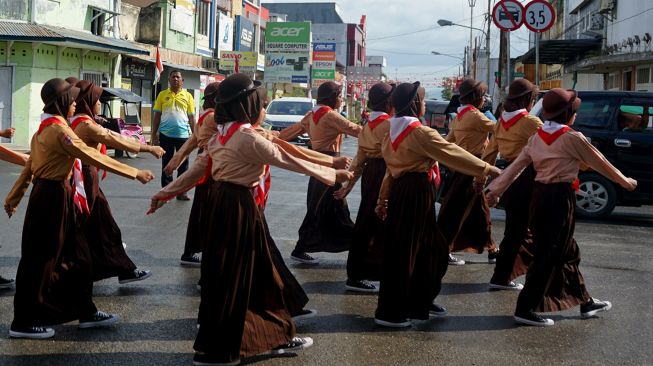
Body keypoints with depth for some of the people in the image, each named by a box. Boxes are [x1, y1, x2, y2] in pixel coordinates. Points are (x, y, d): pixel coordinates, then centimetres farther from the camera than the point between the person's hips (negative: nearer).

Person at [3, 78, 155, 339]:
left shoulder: (44, 129, 11)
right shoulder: (59, 131, -19)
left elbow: (29, 167, 18)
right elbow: (96, 158, -22)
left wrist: (14, 198, 24)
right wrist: (135, 173, -19)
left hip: (47, 196, 10)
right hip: (53, 199, -10)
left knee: (76, 257, 14)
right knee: (41, 260, 0)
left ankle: (86, 312, 23)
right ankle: (23, 323, 10)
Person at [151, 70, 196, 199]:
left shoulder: (188, 96, 5)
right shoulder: (162, 95, 4)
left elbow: (191, 117, 7)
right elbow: (157, 116, 6)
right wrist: (154, 134, 2)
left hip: (183, 135, 0)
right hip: (166, 135, 0)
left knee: (183, 165, 4)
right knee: (166, 164, 7)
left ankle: (182, 192, 11)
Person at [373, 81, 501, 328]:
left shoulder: (394, 132, 11)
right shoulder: (420, 132, -15)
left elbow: (390, 168, 18)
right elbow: (454, 154, -12)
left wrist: (383, 199, 22)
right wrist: (488, 169, -6)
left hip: (399, 191, 9)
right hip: (416, 194, -9)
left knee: (432, 249, 19)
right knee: (404, 253, -3)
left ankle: (421, 302, 28)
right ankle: (389, 313, 2)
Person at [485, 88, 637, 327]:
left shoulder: (536, 137, 7)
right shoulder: (572, 138, -12)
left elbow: (516, 166, 4)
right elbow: (600, 163, -1)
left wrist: (495, 190, 8)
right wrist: (625, 182, 12)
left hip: (539, 196, 8)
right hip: (560, 198, -8)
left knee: (567, 252, 18)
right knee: (549, 256, -2)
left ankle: (585, 302, 30)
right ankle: (525, 309, 1)